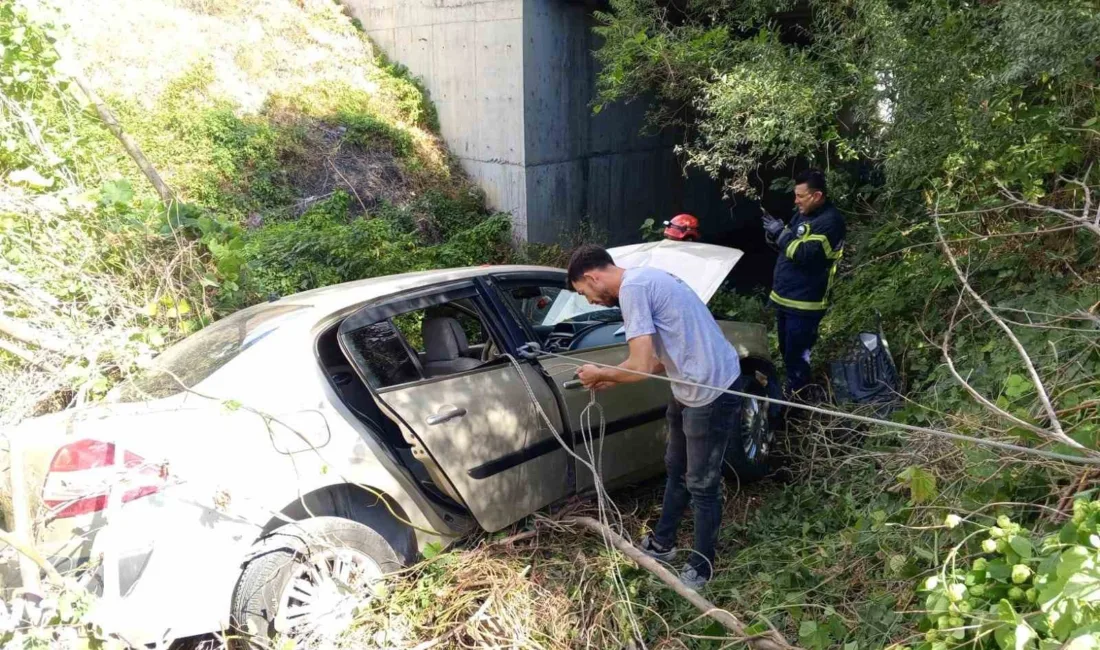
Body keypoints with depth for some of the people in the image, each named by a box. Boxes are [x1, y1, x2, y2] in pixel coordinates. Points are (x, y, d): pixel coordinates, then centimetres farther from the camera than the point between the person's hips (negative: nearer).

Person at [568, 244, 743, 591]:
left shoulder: (631, 288, -20)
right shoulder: (644, 279, 11)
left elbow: (642, 366, -25)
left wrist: (600, 374, -7)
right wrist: (611, 379, 12)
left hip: (711, 390, -10)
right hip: (693, 385, 10)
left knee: (701, 484, 6)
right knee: (676, 469, 24)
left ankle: (702, 567, 23)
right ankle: (662, 543, 41)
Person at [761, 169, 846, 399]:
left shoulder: (830, 220, -19)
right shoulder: (804, 213, 10)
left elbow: (806, 254, -27)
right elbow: (789, 244, 16)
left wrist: (780, 233, -18)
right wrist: (776, 230, -5)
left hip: (804, 303, -9)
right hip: (785, 296, 9)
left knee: (797, 356, 0)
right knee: (786, 350, 21)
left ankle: (796, 398, 16)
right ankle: (790, 390, 38)